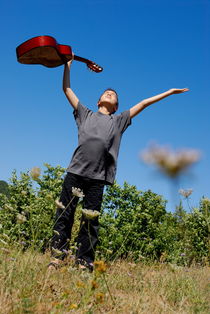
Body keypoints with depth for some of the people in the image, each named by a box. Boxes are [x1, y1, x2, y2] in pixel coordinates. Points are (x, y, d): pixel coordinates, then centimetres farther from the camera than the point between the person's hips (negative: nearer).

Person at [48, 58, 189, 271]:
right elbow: (67, 90, 24)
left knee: (90, 221, 0)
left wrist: (169, 92, 29)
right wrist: (67, 65, 24)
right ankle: (57, 257, 3)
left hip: (98, 177, 0)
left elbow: (143, 103, 24)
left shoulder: (119, 121, 22)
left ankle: (83, 263, 3)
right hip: (76, 171, 0)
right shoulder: (86, 115, 22)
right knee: (64, 215, -3)